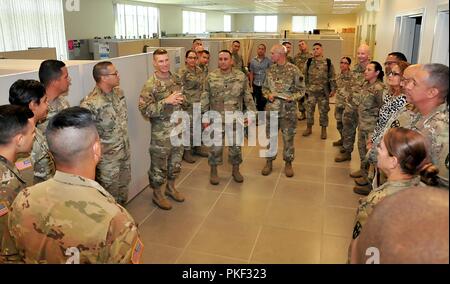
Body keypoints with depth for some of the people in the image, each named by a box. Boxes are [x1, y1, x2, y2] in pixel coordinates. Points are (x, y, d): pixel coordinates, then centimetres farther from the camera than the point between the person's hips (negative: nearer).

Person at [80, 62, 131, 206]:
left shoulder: (119, 92, -1)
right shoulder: (90, 103, -26)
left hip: (125, 151, 7)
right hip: (107, 157, -7)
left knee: (124, 186, 23)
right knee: (110, 195, 10)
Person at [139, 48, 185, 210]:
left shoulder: (176, 79, 5)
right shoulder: (150, 85, -16)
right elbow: (144, 109, -22)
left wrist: (181, 100, -4)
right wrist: (166, 101, -28)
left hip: (178, 128, 6)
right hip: (161, 132, -6)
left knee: (176, 161, 19)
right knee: (159, 165, 7)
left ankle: (171, 187, 39)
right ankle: (157, 194, 25)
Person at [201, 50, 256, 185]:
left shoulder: (241, 76, -2)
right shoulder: (211, 77, -2)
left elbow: (248, 97, 3)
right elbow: (205, 98, 1)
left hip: (236, 119, 1)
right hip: (216, 119, -1)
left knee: (236, 146, 11)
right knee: (216, 147, 6)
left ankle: (236, 170, 30)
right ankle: (213, 171, 23)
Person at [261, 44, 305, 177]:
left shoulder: (294, 70, -7)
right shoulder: (270, 70, 6)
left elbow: (301, 90, -2)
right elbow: (265, 88, 14)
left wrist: (292, 97, -19)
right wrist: (268, 95, -6)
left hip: (288, 110, -3)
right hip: (271, 109, 3)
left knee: (288, 138, 7)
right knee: (270, 137, 11)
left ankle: (288, 163, 23)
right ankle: (269, 161, 26)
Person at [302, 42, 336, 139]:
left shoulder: (328, 62, -3)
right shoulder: (309, 62, 2)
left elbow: (332, 77, -2)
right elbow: (306, 76, 9)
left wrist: (333, 89, -6)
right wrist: (304, 87, 9)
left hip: (323, 91, -2)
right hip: (311, 91, 2)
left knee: (323, 111, 6)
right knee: (309, 109, 7)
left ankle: (324, 130, 20)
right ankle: (309, 128, 23)